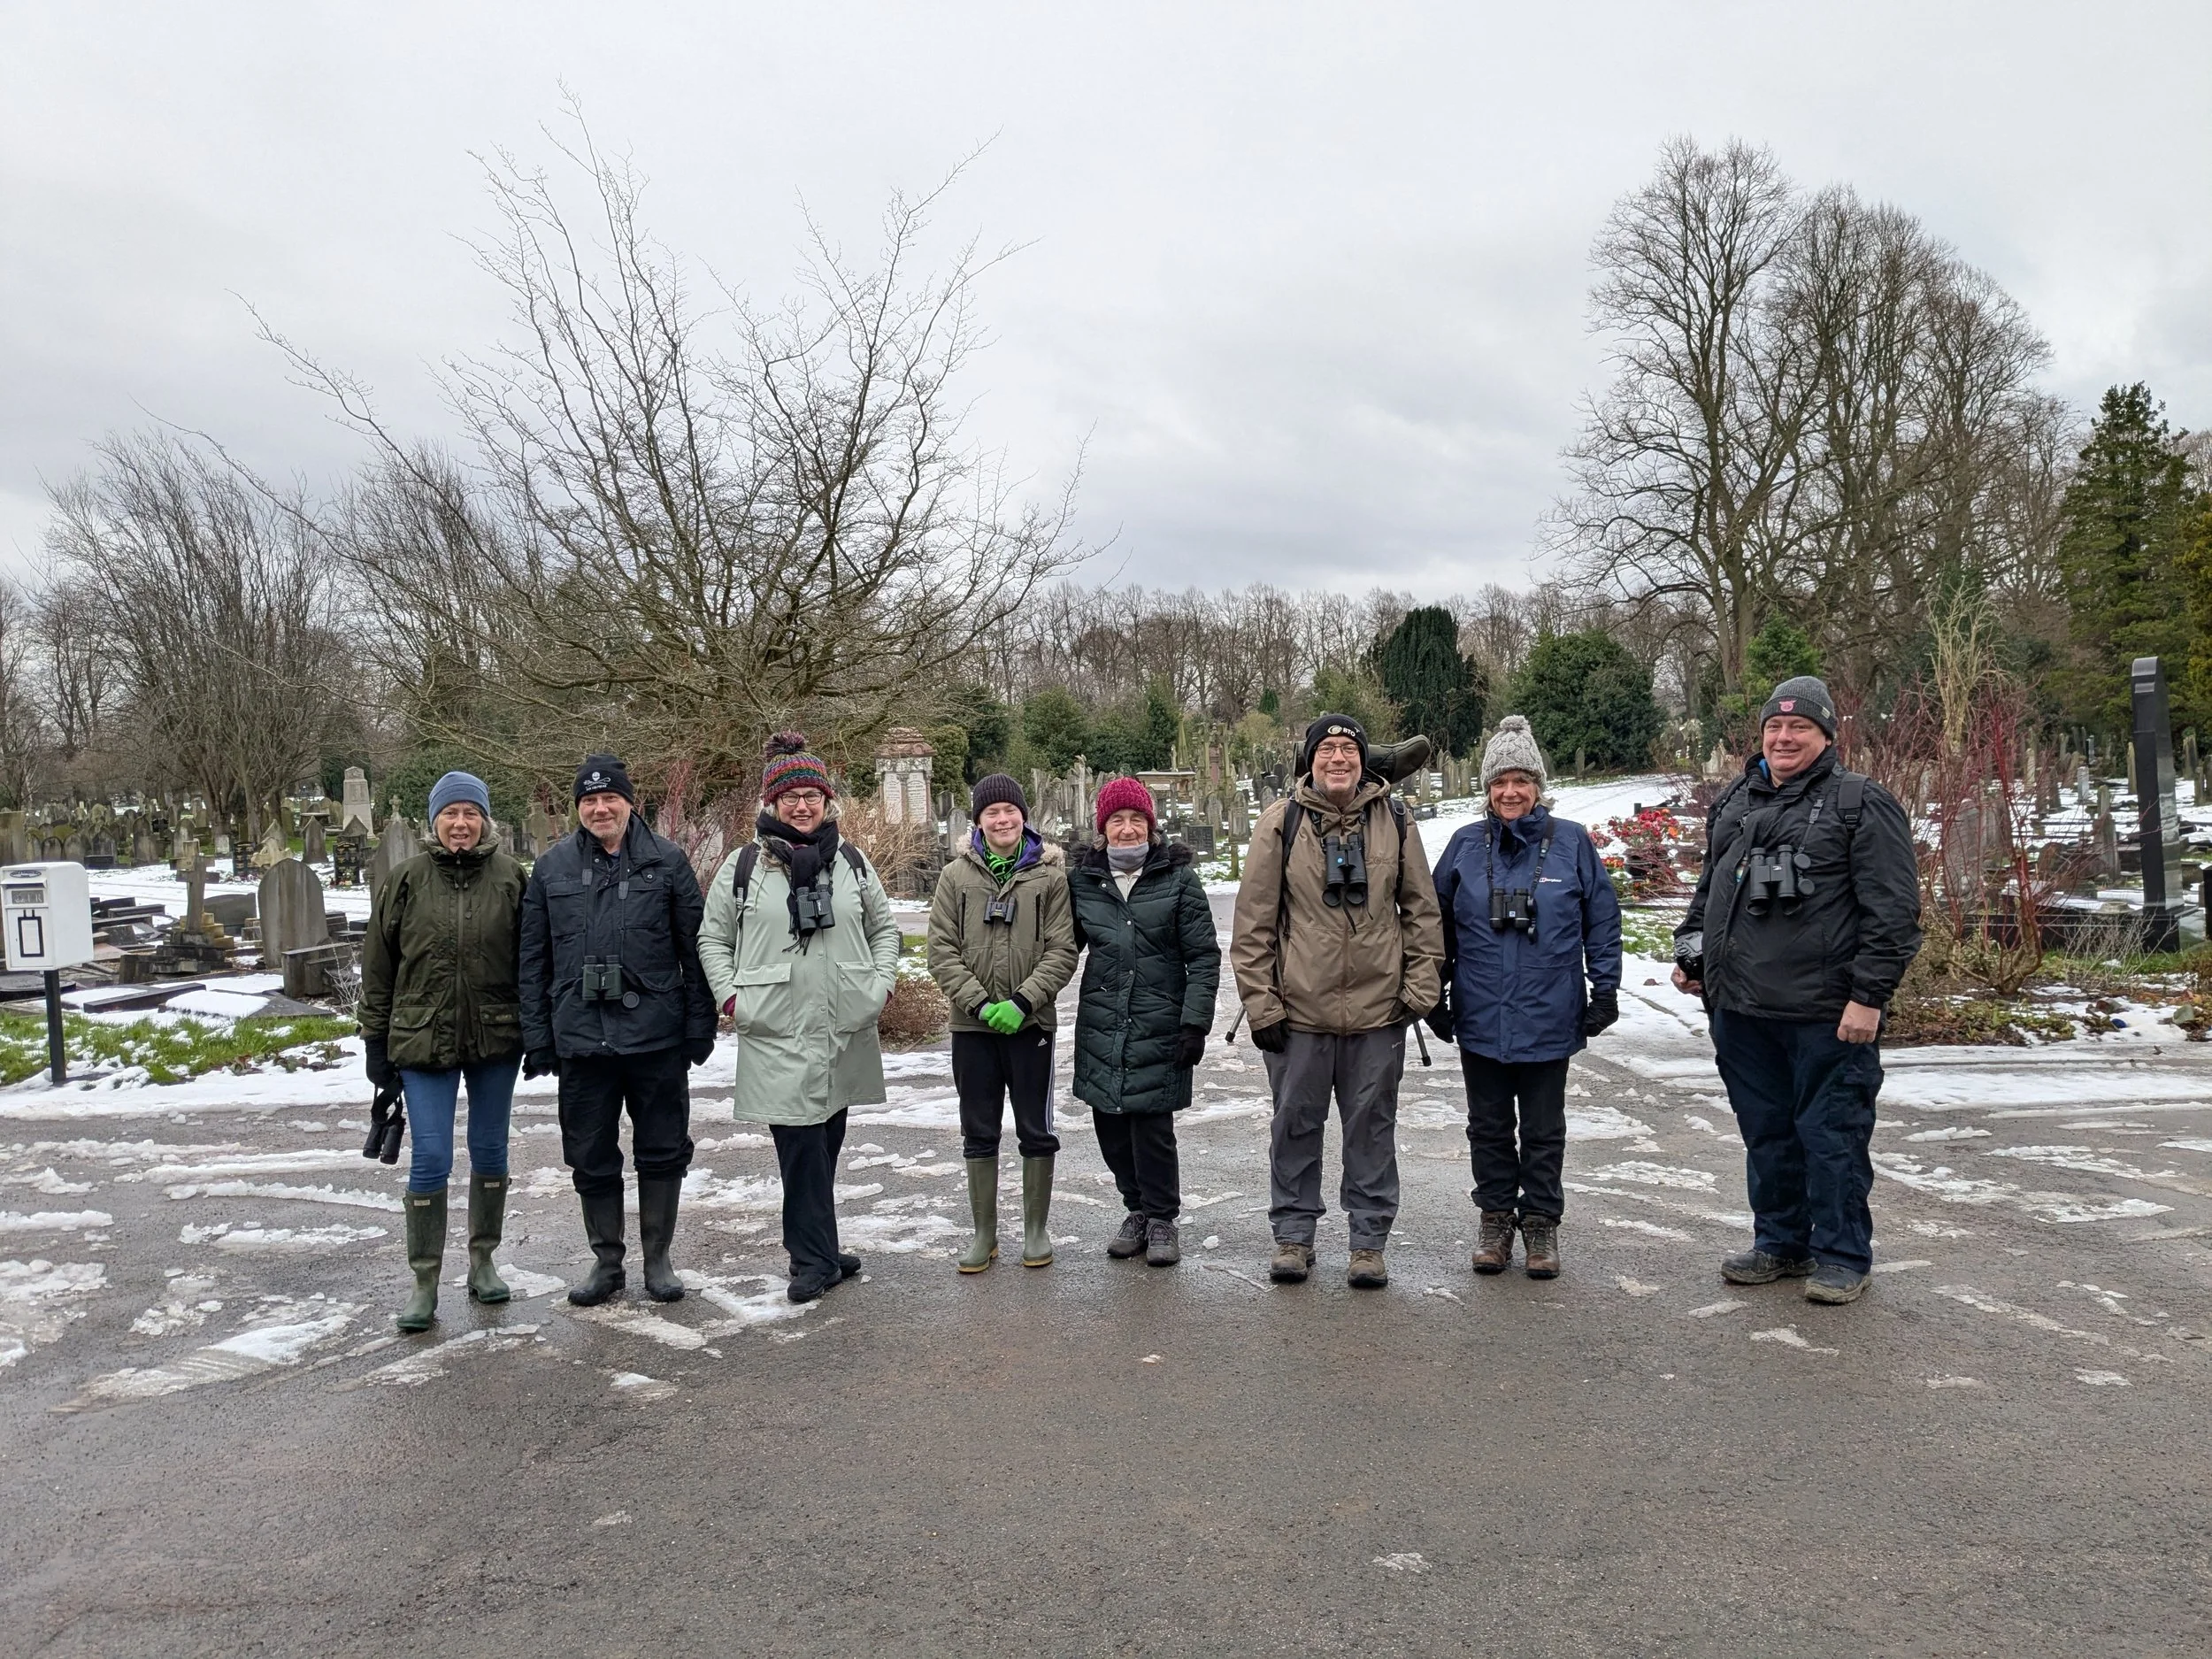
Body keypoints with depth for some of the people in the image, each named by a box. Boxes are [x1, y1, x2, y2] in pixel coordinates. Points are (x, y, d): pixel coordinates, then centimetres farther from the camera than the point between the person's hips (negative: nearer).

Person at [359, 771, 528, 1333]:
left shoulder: (510, 878, -1)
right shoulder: (406, 881, -1)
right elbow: (377, 966, 5)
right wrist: (376, 1039, 4)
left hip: (495, 1039, 1)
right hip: (424, 1040, -1)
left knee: (490, 1153, 12)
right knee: (430, 1160, -2)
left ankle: (483, 1261, 29)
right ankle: (425, 1282, 9)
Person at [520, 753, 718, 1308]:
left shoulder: (667, 862, 1)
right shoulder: (552, 867, 6)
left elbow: (695, 950, 1)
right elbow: (534, 960, 8)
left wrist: (700, 1027, -3)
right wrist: (538, 1038, 3)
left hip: (657, 1036, -1)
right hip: (581, 1039, 2)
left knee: (663, 1152, 7)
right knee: (591, 1159, 10)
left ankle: (658, 1258, 23)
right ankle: (606, 1261, 26)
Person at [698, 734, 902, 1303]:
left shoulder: (852, 862, 8)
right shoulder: (744, 866, 1)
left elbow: (884, 928, 18)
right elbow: (711, 937, 8)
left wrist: (881, 985, 5)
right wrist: (731, 996, -4)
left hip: (845, 1033, 3)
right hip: (776, 1036, -3)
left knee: (826, 1143, 14)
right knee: (800, 1145, -5)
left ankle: (814, 1251, 28)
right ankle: (817, 1258, 6)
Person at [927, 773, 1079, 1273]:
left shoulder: (1049, 875, -2)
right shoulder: (957, 876, 2)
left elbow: (1062, 950, -6)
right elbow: (942, 950, -1)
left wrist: (1022, 1002, -16)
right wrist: (979, 1003, -12)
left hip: (1031, 1023, -1)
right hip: (972, 1025, 1)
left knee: (1036, 1131, 8)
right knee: (978, 1133, 10)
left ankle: (1036, 1229, 22)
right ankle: (984, 1233, 22)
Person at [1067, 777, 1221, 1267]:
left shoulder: (1178, 877, -2)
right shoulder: (1082, 880, 6)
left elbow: (1204, 956, -3)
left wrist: (1195, 1023, -9)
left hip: (1159, 1027, -3)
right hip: (1100, 1028, 4)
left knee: (1152, 1125, -5)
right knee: (1110, 1125, 8)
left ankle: (1161, 1218, 14)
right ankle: (1137, 1209, 27)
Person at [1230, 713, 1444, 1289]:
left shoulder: (1393, 819, 3)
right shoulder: (1281, 822, -2)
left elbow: (1421, 908, 9)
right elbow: (1253, 921, -1)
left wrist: (1421, 986, 2)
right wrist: (1261, 1003, -5)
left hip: (1378, 1008, 1)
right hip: (1300, 1007, -1)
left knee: (1372, 1126, 10)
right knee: (1295, 1123, 10)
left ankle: (1368, 1240, 22)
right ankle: (1293, 1235, 25)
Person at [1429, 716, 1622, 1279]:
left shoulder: (1571, 842, -3)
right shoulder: (1465, 846, 1)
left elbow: (1602, 918, 3)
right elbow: (1439, 925, 8)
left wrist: (1605, 987, -1)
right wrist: (1435, 995, 7)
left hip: (1549, 1018, -1)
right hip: (1480, 1018, 2)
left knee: (1544, 1128, 10)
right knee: (1489, 1125, 13)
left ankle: (1542, 1222, 24)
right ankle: (1496, 1217, 26)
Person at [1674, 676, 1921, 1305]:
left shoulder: (1861, 804, -4)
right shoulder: (1735, 804, 16)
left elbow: (1892, 910, -10)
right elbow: (1707, 891, 28)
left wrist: (1869, 996, -15)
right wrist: (1690, 952, 16)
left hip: (1827, 1014, -6)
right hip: (1740, 1009, 6)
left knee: (1830, 1135, 1)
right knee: (1765, 1133, 15)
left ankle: (1842, 1257, 15)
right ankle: (1780, 1243, 28)